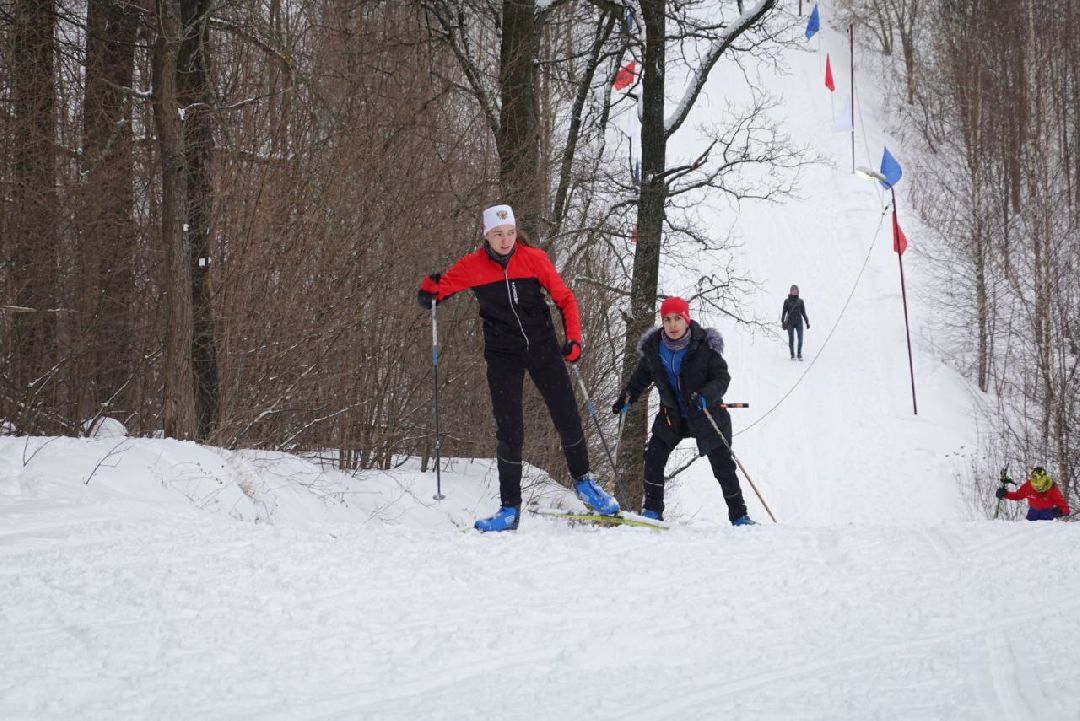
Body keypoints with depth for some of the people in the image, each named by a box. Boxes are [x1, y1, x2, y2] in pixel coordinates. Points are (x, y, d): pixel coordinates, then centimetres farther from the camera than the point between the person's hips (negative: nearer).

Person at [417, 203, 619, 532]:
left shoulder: (534, 258, -5)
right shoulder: (472, 266, -6)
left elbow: (565, 299, 2)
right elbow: (431, 294, 2)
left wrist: (573, 338, -9)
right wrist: (430, 290, -21)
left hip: (542, 348, 1)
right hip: (503, 356, -1)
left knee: (567, 418, 1)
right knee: (509, 431, -4)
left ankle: (583, 480, 27)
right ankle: (510, 508, 5)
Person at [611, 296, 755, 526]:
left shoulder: (705, 346, -18)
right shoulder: (654, 347, -7)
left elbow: (722, 378, -17)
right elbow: (642, 376, 12)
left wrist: (706, 396, -34)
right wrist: (626, 398, 3)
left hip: (706, 414, -3)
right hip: (672, 415, 3)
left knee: (723, 465, 1)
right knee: (654, 457, -12)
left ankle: (739, 515, 13)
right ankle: (653, 510, -2)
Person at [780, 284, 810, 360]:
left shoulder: (800, 301, 6)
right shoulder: (787, 301, 2)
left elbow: (803, 312, 12)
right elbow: (784, 312, 4)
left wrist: (807, 322, 8)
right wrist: (783, 322, -3)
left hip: (799, 322, 1)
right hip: (790, 323, -1)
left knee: (800, 339, -9)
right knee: (791, 340, -2)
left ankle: (799, 354, 6)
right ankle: (792, 355, 11)